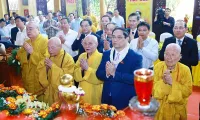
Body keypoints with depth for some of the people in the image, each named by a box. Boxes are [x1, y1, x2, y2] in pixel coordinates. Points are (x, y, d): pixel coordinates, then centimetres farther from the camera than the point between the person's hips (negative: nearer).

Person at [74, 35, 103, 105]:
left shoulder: (101, 57, -11)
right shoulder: (82, 56, 6)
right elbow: (76, 76, 5)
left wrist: (87, 68, -21)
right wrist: (81, 69, -13)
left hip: (95, 93, -5)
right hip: (82, 91, 5)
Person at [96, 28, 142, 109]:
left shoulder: (136, 57, -10)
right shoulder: (106, 54, 6)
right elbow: (98, 74, 3)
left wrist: (114, 73, -23)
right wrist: (107, 73, -18)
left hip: (125, 101, -4)